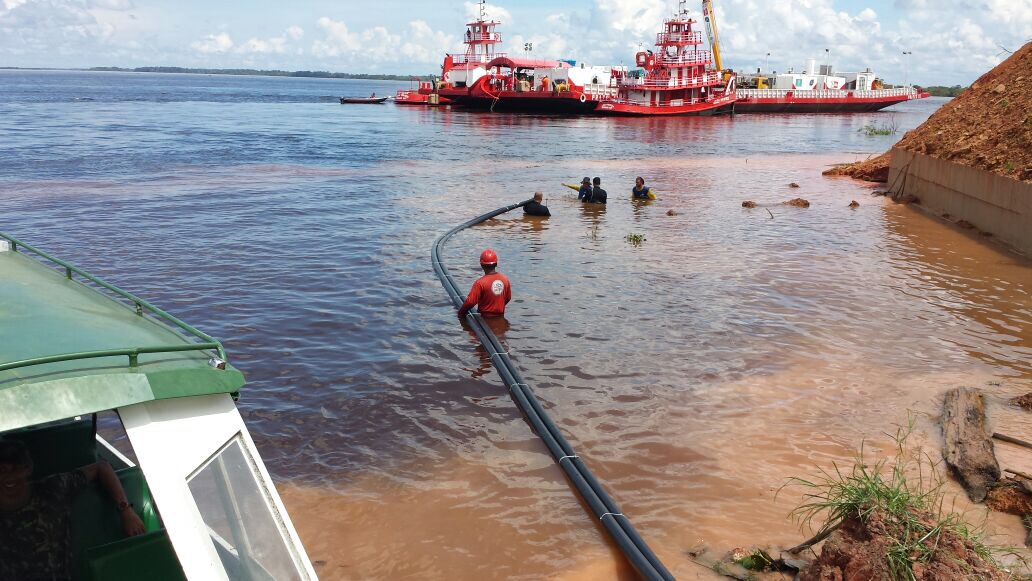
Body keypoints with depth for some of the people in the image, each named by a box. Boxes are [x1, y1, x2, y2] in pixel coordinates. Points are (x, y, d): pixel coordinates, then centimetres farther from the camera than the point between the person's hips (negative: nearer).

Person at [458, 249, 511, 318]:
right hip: (500, 317, 5)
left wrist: (460, 313, 0)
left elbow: (470, 302, -16)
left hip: (485, 317, -5)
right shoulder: (505, 279, 0)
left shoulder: (480, 282, -16)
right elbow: (508, 298, 14)